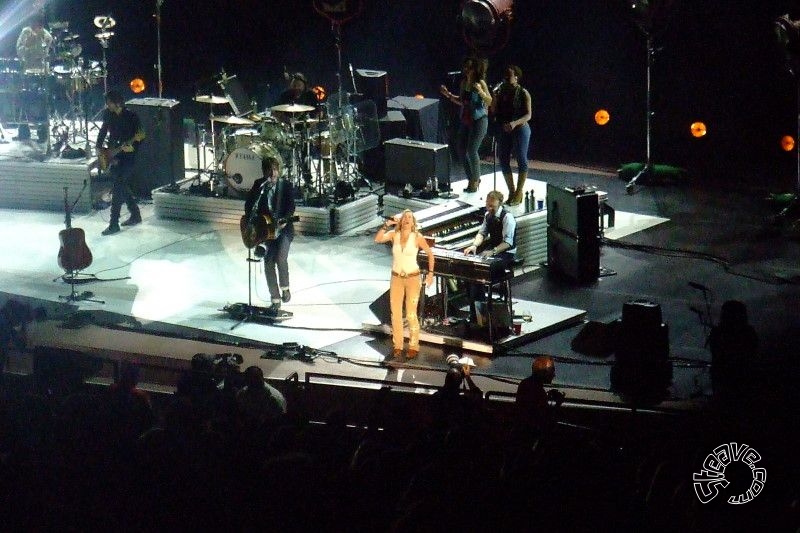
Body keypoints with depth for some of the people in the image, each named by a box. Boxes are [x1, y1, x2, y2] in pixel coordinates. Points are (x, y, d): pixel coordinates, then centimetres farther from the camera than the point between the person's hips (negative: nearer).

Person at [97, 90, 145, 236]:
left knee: (117, 189, -11)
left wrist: (131, 146, -29)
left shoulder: (131, 117, -13)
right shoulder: (108, 114, 3)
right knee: (123, 187, 15)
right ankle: (135, 215, 32)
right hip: (113, 156, 7)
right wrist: (99, 147, 6)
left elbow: (139, 136, -11)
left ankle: (114, 225, -8)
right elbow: (103, 130, 17)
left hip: (126, 157, -7)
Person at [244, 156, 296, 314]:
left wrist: (284, 220, -23)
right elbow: (249, 204, -1)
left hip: (283, 228, -2)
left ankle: (284, 288, 6)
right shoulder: (259, 184, 5)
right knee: (269, 264, -2)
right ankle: (275, 300, 8)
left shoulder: (287, 185, -1)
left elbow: (291, 207, -9)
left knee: (281, 259, -21)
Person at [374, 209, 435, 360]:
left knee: (411, 314, -4)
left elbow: (430, 254, 2)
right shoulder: (394, 234, -4)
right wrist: (387, 224, -21)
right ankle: (397, 346, 17)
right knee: (395, 313, 5)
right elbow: (378, 239, -20)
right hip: (396, 278, 3)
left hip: (412, 278, -3)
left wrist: (430, 273, -1)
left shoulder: (417, 237, -9)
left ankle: (413, 346, 10)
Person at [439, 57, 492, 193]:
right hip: (465, 120, 8)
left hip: (478, 121, -8)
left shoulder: (480, 83, -12)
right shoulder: (464, 83, 9)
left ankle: (475, 181, 4)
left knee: (471, 150, -10)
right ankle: (471, 179, 20)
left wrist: (480, 92, -32)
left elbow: (489, 102, -16)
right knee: (463, 150, 7)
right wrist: (448, 95, 10)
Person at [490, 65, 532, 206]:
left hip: (520, 129, -6)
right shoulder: (501, 91, 7)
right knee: (503, 161, 5)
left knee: (521, 160, -4)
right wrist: (495, 97, -10)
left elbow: (528, 115, -11)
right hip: (503, 130, 6)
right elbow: (493, 111, 6)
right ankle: (511, 191, 16)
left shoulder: (523, 93, -6)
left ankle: (519, 193, 2)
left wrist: (515, 123, -27)